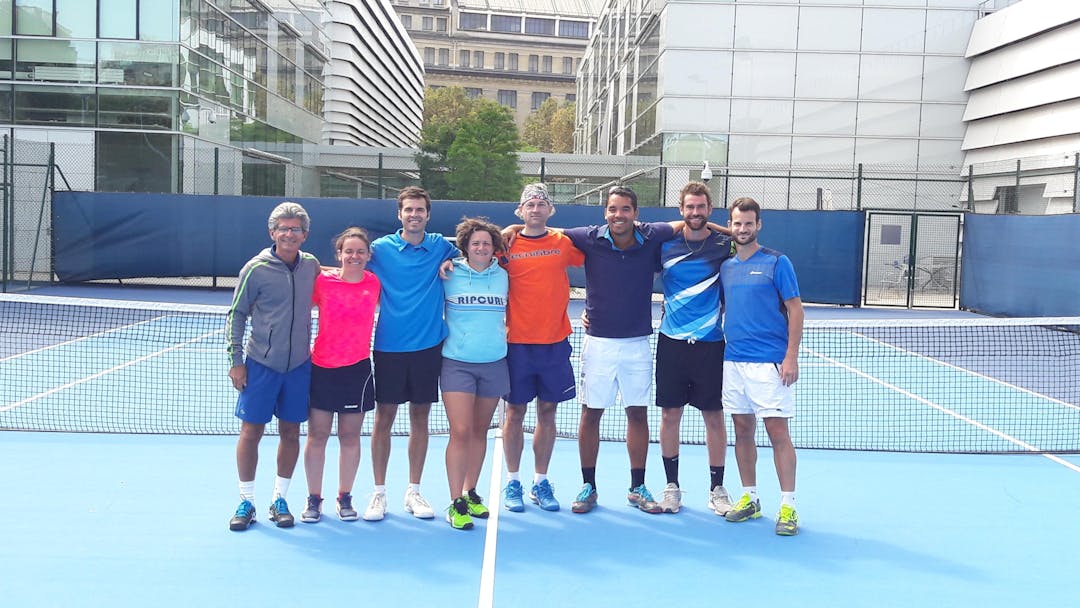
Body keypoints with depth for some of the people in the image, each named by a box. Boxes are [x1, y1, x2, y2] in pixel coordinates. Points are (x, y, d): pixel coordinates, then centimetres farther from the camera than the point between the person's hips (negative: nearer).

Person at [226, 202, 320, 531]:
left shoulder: (311, 265, 4)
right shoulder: (256, 269, -7)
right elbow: (236, 315, -2)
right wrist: (236, 360, -5)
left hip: (299, 365, 3)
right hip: (261, 364, -3)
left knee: (291, 432, 8)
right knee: (251, 431, 2)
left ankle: (279, 500, 21)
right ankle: (246, 501, 15)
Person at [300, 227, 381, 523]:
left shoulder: (375, 283, -1)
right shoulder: (322, 280, -4)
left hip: (358, 369, 1)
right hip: (322, 368, -1)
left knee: (350, 436, 8)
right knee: (317, 434, 5)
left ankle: (344, 498, 21)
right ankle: (313, 499, 17)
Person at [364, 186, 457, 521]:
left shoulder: (440, 247, 4)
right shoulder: (381, 248, 0)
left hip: (428, 346, 1)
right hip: (389, 346, -1)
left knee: (420, 417, 8)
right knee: (384, 417, 3)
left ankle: (413, 491, 20)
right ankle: (379, 492, 15)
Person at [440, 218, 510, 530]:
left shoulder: (503, 276, 8)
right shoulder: (449, 274, -2)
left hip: (494, 363, 3)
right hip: (457, 363, -3)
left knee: (480, 431, 10)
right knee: (460, 432, -9)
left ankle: (470, 494, 23)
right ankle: (456, 503, -4)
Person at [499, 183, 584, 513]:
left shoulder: (564, 242, 4)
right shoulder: (506, 245, 0)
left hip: (555, 343, 2)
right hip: (517, 344, -1)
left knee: (547, 412, 8)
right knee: (515, 412, 5)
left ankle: (541, 482, 20)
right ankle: (512, 482, 18)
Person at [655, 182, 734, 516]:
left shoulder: (724, 245, 1)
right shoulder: (664, 244, 4)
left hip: (710, 343, -1)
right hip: (671, 341, 1)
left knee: (714, 417, 5)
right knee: (669, 415, 6)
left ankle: (717, 489, 18)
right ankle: (672, 486, 20)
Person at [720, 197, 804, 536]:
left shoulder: (777, 262, -3)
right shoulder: (725, 266, 11)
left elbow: (795, 310, -5)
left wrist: (791, 357, -12)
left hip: (769, 363, -5)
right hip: (733, 361, 5)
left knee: (778, 433, -4)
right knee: (743, 431, 10)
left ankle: (788, 507, 3)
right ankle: (749, 499, 21)